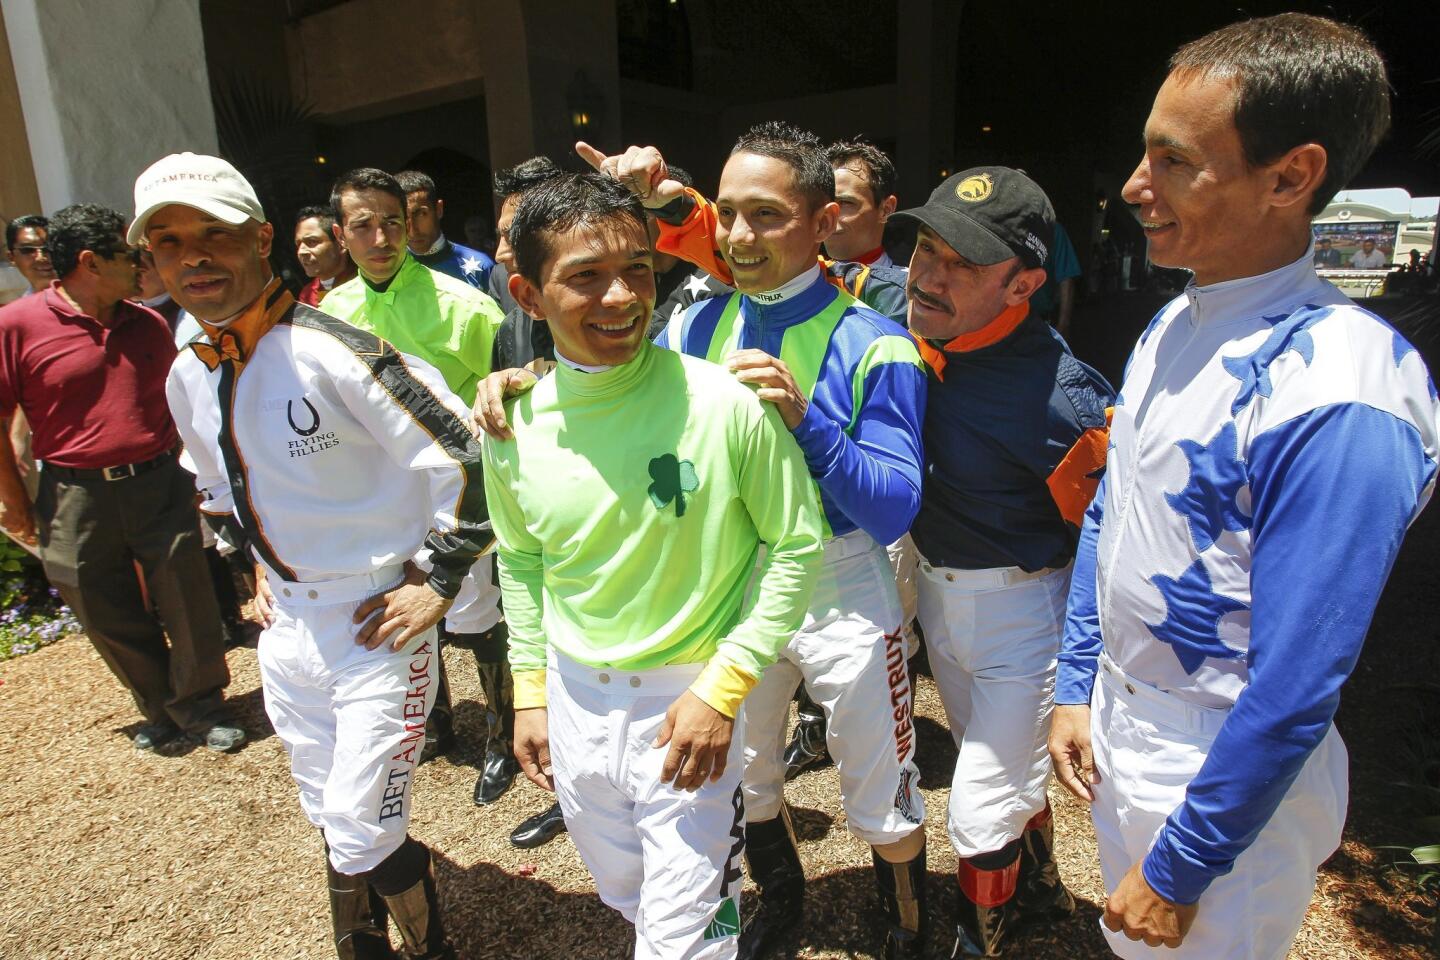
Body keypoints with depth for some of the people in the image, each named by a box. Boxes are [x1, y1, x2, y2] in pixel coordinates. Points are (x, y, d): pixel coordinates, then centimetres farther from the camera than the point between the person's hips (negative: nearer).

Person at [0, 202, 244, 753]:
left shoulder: (150, 324, 5)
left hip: (159, 485, 2)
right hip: (76, 500, -2)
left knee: (189, 607, 5)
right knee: (112, 622, 12)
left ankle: (200, 706, 25)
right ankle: (161, 709, 33)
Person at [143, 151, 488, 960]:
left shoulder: (335, 353, -20)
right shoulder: (186, 378, 5)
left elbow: (466, 456, -22)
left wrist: (439, 580, -17)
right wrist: (258, 560, 16)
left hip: (378, 624, -7)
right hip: (287, 626, 7)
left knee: (364, 842, 0)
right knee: (334, 831, 21)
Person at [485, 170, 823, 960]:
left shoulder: (726, 404, -21)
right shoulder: (512, 425, -8)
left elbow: (797, 548, -12)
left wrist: (721, 689, -16)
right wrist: (529, 690, 8)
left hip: (693, 695, -4)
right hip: (574, 695, 5)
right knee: (625, 894, 27)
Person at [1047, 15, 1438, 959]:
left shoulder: (1337, 401, -27)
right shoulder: (1172, 326, -1)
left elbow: (1293, 690, -24)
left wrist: (1178, 869, -15)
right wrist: (1077, 687, 7)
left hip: (1224, 776, -7)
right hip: (1116, 729, 7)